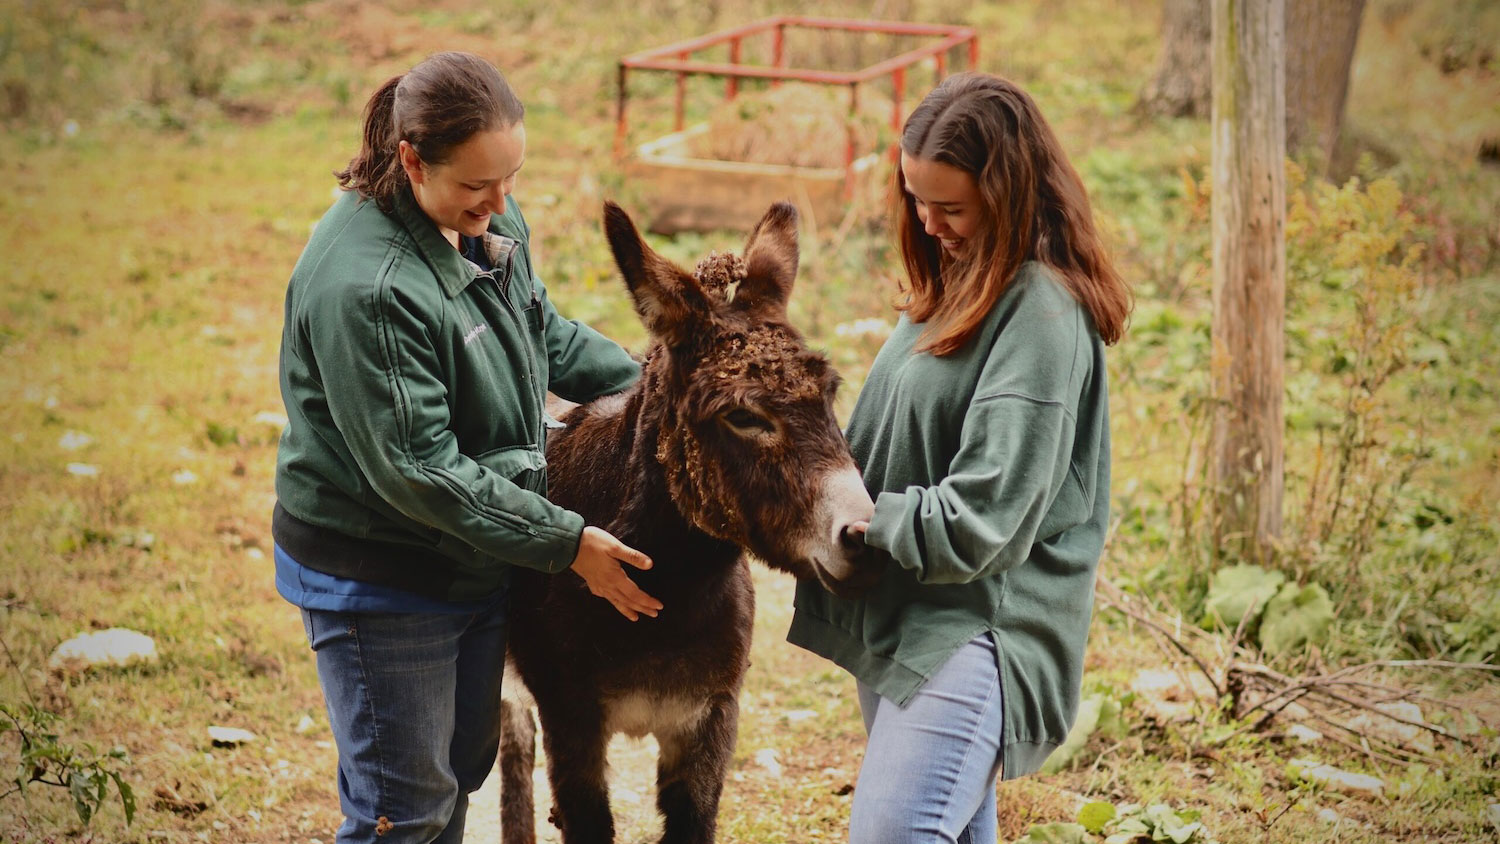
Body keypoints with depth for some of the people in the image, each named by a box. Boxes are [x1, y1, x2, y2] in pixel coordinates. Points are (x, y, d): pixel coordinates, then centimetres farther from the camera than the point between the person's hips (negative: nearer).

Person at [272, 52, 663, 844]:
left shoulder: (493, 222, -3)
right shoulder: (363, 285, -30)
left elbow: (546, 334, 17)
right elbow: (419, 472, -28)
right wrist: (567, 542, -25)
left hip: (476, 562, 8)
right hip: (376, 579, -8)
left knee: (463, 766, 22)